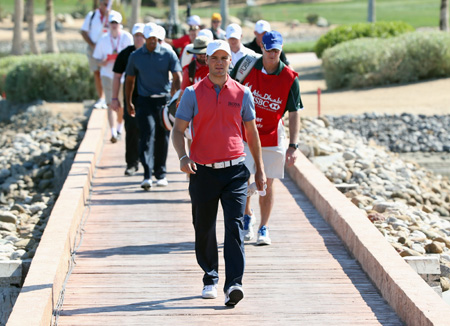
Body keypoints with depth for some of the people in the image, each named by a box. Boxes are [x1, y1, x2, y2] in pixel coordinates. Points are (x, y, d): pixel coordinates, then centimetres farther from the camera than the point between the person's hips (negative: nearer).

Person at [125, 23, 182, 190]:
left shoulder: (168, 54, 1)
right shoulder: (135, 56, 5)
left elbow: (177, 76, -5)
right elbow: (130, 80, 14)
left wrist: (176, 94, -20)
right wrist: (128, 102, 13)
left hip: (164, 101, 1)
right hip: (144, 101, -1)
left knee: (162, 138, 7)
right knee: (147, 136, -13)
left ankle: (161, 174, 20)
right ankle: (147, 175, -19)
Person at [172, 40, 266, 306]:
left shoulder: (242, 94, 5)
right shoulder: (193, 94, 2)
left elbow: (251, 132, 14)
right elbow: (178, 130, 0)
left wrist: (260, 169, 14)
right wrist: (182, 156, -19)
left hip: (235, 171, 0)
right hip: (203, 172, 1)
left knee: (234, 226, -12)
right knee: (204, 229, 9)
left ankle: (233, 284, -18)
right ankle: (210, 279, 28)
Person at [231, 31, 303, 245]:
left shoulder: (290, 78, -7)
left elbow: (294, 114, -4)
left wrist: (293, 145, -9)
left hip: (272, 137, 0)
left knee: (267, 184, 3)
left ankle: (263, 228, 17)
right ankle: (247, 216, 23)